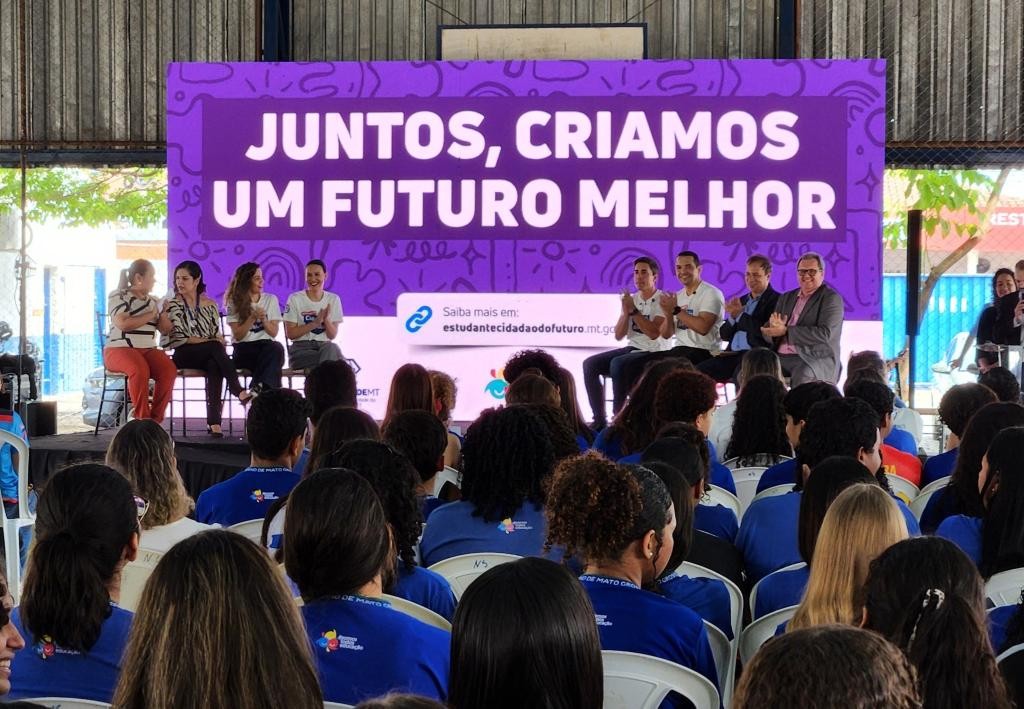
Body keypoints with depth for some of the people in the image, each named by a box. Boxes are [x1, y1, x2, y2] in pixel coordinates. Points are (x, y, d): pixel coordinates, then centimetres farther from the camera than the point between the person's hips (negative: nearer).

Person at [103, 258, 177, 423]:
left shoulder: (153, 301, 19)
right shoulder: (119, 296, 0)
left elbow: (166, 329, 16)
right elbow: (123, 324, -17)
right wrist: (150, 315, -7)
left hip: (147, 350, 5)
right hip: (119, 349, -5)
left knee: (169, 370, -25)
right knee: (140, 370, -37)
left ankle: (155, 418, -20)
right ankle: (142, 419, -26)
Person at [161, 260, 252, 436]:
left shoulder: (209, 305, 16)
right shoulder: (172, 305, 7)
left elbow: (217, 334, 14)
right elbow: (173, 339, -4)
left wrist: (220, 341, -10)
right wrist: (204, 341, -13)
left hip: (209, 356, 2)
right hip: (184, 356, -2)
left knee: (214, 366, -37)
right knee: (215, 347, -34)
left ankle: (214, 421, -46)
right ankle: (239, 391, -36)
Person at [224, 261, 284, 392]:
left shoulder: (271, 299, 14)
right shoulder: (235, 303, 8)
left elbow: (274, 332, 8)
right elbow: (238, 335, -1)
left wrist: (263, 319, -11)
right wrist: (252, 318, -14)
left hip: (267, 346, 3)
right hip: (243, 349, -3)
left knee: (277, 347, -36)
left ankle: (258, 388, -39)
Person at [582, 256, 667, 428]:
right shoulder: (631, 299, 15)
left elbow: (654, 333, -18)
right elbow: (618, 335, 9)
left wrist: (633, 310, -16)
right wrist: (625, 312, -7)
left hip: (653, 353, -7)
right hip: (631, 349, 7)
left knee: (617, 363, -34)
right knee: (589, 364, -14)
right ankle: (599, 420, -15)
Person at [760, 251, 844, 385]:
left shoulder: (831, 299, 2)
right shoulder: (786, 298, 21)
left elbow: (825, 334, -13)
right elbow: (767, 332, 16)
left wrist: (785, 331, -15)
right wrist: (775, 326, -10)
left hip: (816, 360, -5)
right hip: (780, 358, 5)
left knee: (802, 376, -37)